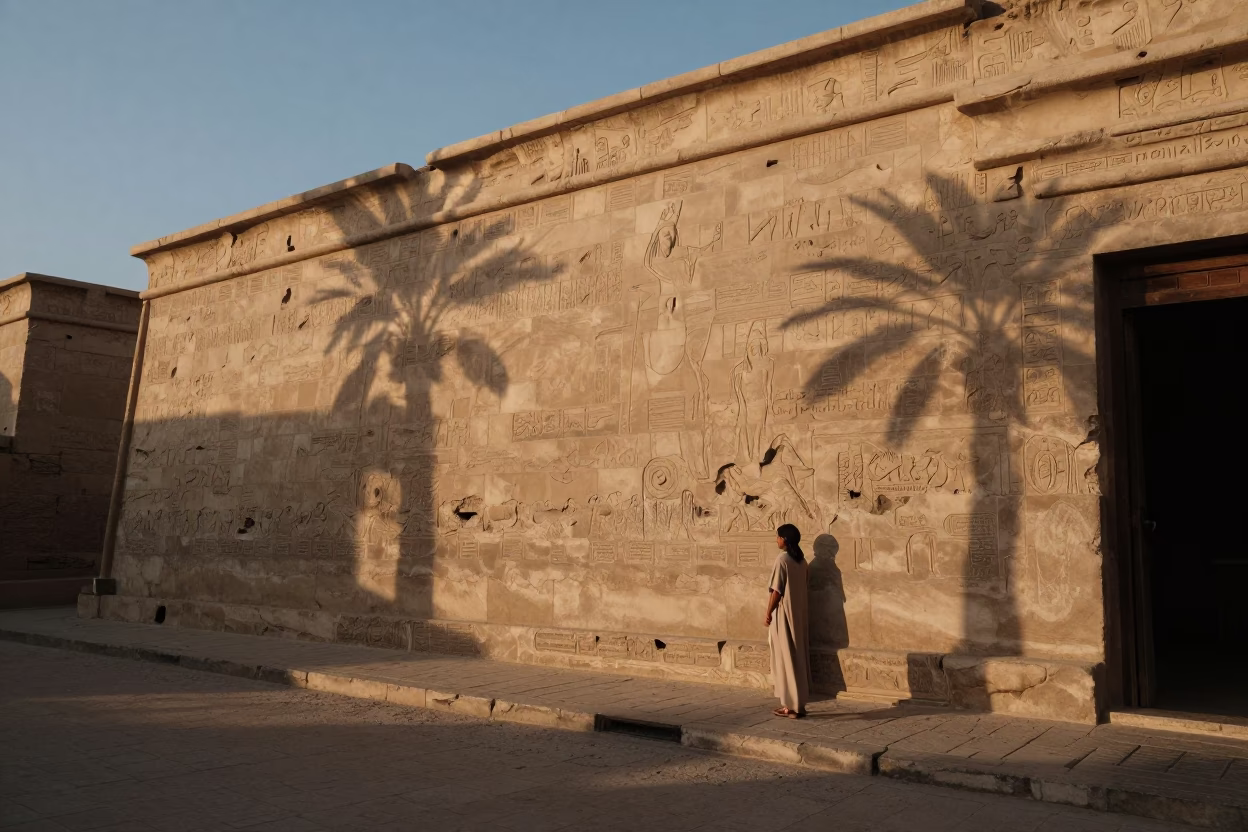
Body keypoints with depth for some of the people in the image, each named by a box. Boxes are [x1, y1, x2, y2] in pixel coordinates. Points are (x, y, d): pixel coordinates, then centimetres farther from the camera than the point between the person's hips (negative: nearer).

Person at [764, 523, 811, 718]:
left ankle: (790, 706, 2)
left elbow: (777, 591, -17)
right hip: (799, 615, 8)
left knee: (786, 659, -1)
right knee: (799, 659, 11)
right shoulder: (801, 560, 9)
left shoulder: (782, 559, -16)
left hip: (784, 615, -8)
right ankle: (800, 704, 15)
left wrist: (768, 613, -8)